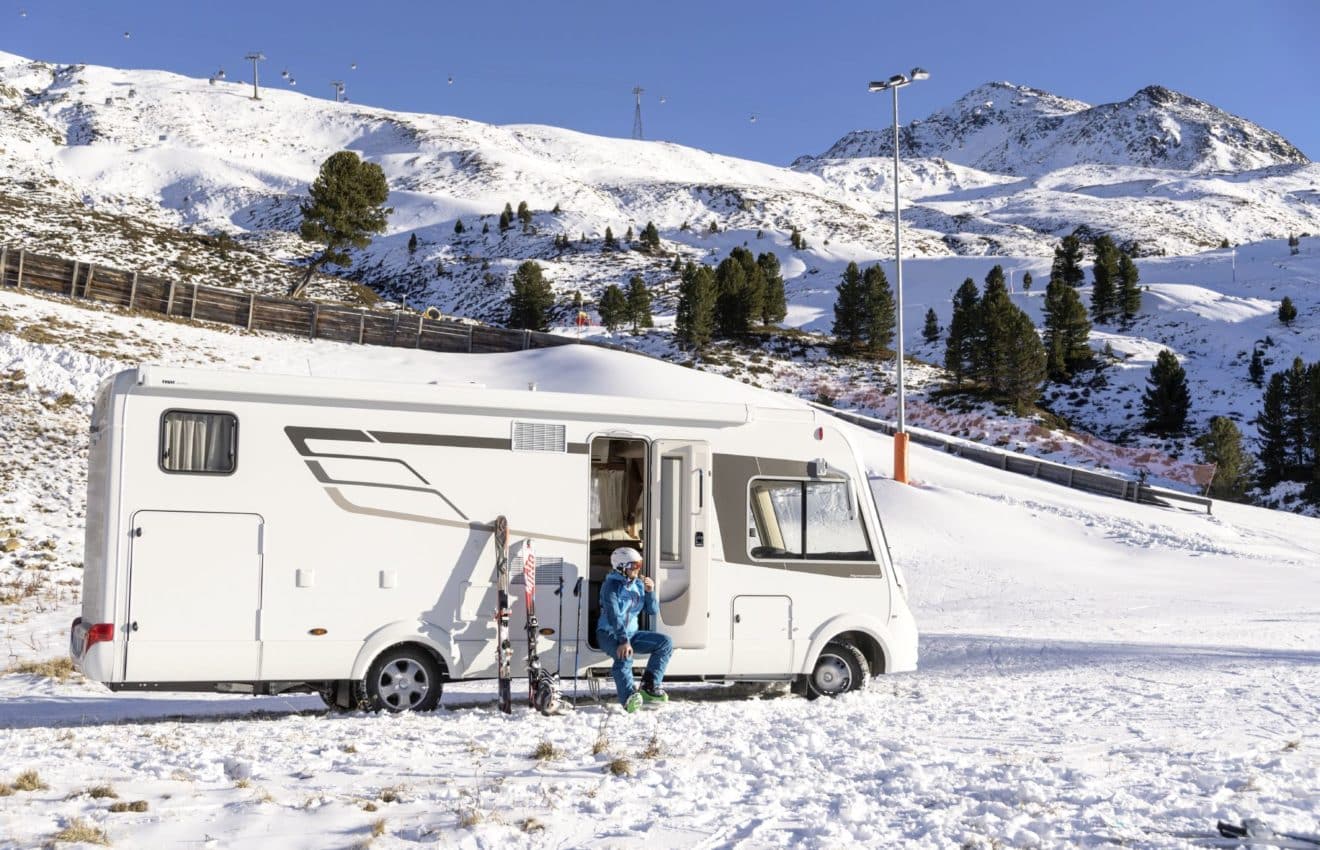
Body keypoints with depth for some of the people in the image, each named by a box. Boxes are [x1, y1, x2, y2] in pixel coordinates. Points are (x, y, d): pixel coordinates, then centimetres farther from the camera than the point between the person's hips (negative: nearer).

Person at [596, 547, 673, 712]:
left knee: (665, 642, -7)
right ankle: (629, 698, -42)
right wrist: (624, 641, -37)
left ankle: (649, 687, -9)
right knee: (624, 655, -37)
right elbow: (613, 615, -26)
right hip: (609, 634, -7)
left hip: (631, 633, 7)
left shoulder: (639, 584, 7)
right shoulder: (612, 585, -13)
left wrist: (650, 592, -13)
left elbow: (653, 610, 7)